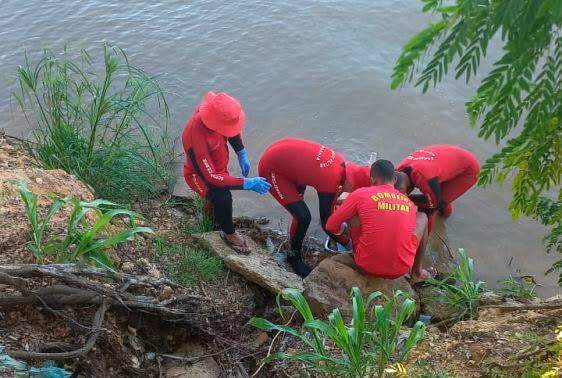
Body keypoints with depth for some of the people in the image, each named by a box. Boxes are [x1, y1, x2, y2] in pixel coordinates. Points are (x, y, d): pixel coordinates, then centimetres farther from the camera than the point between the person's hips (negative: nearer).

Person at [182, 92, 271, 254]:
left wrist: (242, 154, -8)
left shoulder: (215, 109, -27)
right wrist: (247, 184, -40)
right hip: (201, 174, -7)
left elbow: (232, 126, -2)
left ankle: (211, 202, 65)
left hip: (218, 166, 7)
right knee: (223, 199, -30)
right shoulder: (197, 139, -45)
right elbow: (210, 177, -39)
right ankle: (229, 234, -3)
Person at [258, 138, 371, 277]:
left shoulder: (341, 164, -6)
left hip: (280, 152, 9)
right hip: (271, 168, -9)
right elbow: (327, 222, -13)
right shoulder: (331, 183, -26)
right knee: (303, 216, -12)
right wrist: (349, 242, -2)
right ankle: (294, 256, 14)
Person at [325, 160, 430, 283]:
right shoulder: (410, 203, 8)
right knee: (422, 217, 23)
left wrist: (341, 230, 27)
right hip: (400, 269, 2)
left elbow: (331, 226, 3)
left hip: (367, 265, -1)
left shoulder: (361, 194, -2)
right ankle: (417, 272, 27)